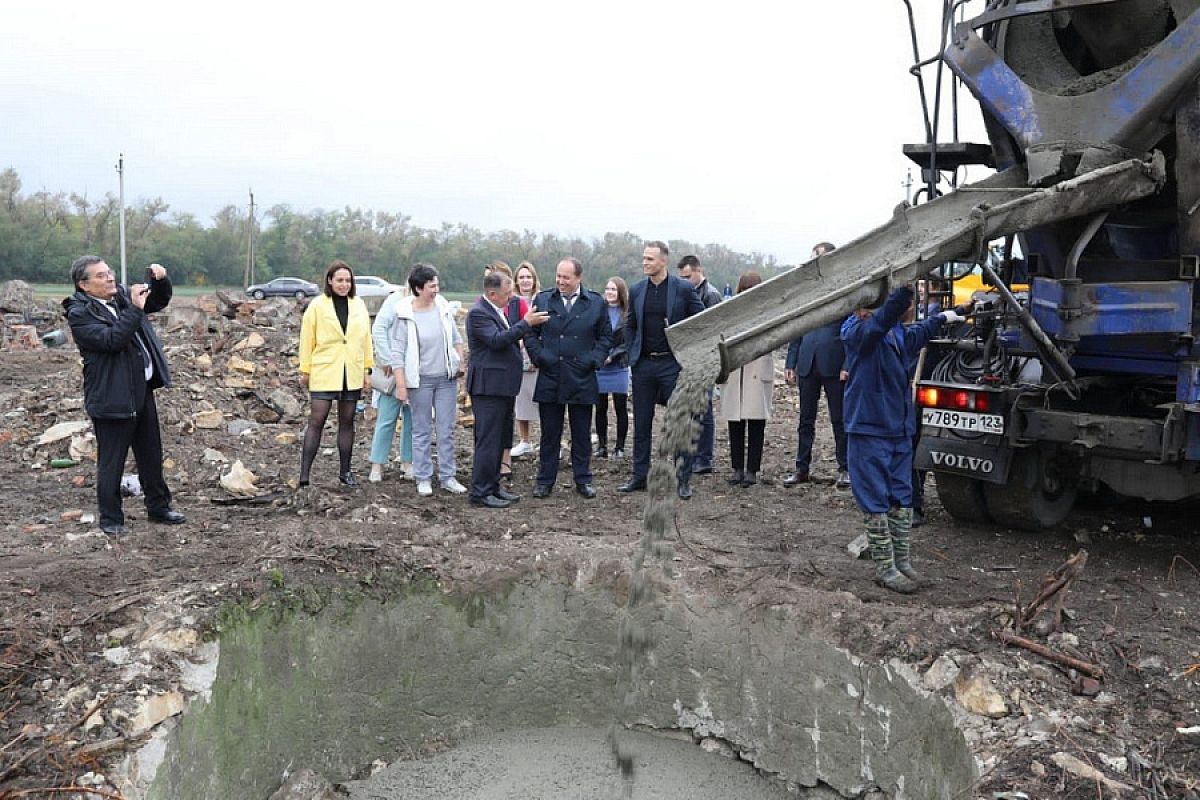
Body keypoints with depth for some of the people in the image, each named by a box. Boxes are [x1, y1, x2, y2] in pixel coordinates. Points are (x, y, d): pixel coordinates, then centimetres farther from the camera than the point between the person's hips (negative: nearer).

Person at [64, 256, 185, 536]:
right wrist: (134, 309, -25)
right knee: (111, 462, 4)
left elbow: (159, 301, 18)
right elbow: (111, 340, -25)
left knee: (151, 454, 16)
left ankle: (158, 507, 30)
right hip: (112, 396, -7)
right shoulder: (79, 314, -12)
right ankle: (110, 519, 16)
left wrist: (161, 280, -1)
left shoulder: (123, 295, 8)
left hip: (143, 389, 7)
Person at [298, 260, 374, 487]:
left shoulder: (359, 305, 6)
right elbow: (307, 339, -2)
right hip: (324, 373, -4)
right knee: (316, 421, -6)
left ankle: (345, 472, 21)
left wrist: (367, 367, 7)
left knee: (347, 422, 11)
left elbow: (366, 337, 9)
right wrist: (305, 370, -1)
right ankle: (304, 475, -4)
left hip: (352, 374, 4)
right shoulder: (317, 306, -4)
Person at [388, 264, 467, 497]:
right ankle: (423, 478, 15)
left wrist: (460, 363, 9)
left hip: (447, 378, 4)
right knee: (422, 431, 6)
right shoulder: (405, 316, -12)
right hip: (420, 381, -4)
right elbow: (397, 352, -10)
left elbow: (456, 338, 14)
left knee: (446, 429, 8)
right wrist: (401, 385, -13)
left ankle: (447, 476, 16)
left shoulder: (443, 307, 0)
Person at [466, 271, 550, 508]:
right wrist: (526, 323, -23)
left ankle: (493, 486, 23)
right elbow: (496, 339, -26)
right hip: (489, 386, -10)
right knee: (488, 441, -6)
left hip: (503, 385, 10)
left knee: (499, 440, 15)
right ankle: (480, 492, 0)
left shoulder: (497, 310, 16)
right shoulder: (478, 313, -14)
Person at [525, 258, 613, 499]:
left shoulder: (597, 303, 4)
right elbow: (531, 334, 8)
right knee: (549, 433, 7)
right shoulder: (542, 300, 5)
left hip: (582, 379, 0)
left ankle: (583, 480, 19)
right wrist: (539, 357, -5)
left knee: (582, 434, 8)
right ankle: (545, 480, 16)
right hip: (550, 379, 0)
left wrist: (594, 360, -5)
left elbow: (606, 336, 8)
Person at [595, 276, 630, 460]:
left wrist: (612, 355, -12)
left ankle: (620, 447, 12)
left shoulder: (628, 314, -2)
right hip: (598, 367, 2)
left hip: (619, 367, -2)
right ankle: (601, 446, 15)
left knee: (621, 408, 3)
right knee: (600, 408, 6)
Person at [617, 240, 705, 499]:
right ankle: (639, 476, 19)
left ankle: (684, 479, 9)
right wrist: (632, 354, 7)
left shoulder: (684, 288, -4)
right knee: (641, 423, 9)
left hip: (673, 364, -4)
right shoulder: (636, 290, 7)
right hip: (643, 364, 4)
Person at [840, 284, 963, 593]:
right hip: (868, 430, -8)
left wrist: (943, 317, 49)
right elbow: (883, 319, -35)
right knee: (876, 500, -1)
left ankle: (903, 561, 24)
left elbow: (918, 333, 35)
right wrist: (905, 288, -48)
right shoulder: (857, 332, -13)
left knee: (902, 497, 13)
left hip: (900, 428, 8)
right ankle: (885, 567, 7)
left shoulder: (900, 333, 10)